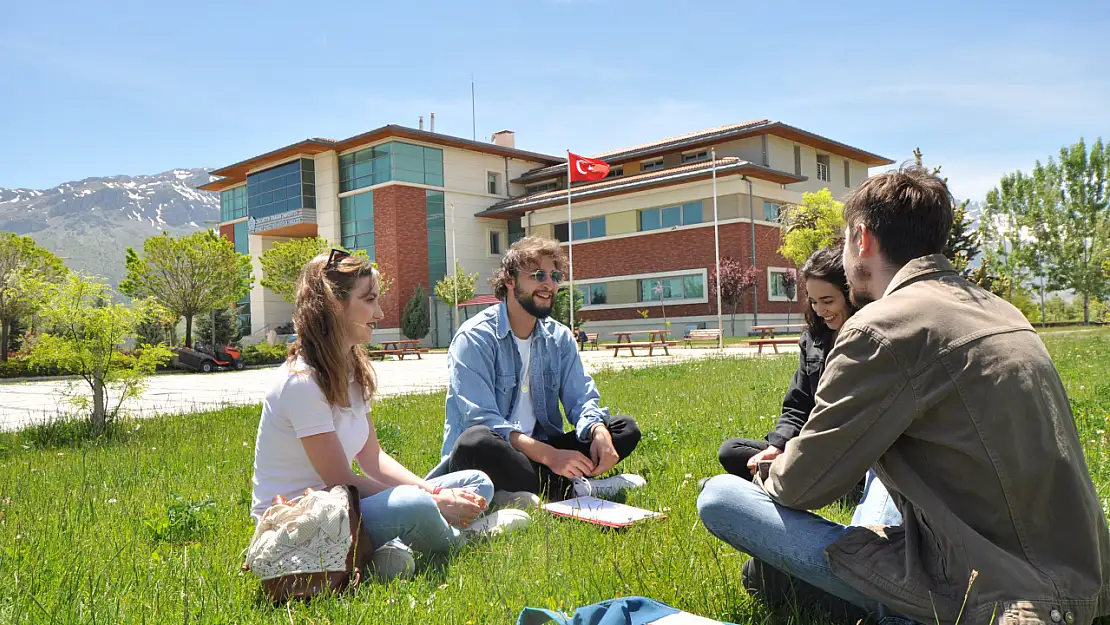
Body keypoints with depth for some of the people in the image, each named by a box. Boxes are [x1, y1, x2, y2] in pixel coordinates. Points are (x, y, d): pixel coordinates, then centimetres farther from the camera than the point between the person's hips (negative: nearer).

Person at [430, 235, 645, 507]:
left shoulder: (560, 337, 8)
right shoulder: (475, 338, -12)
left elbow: (581, 399, 3)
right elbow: (483, 420, -21)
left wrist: (599, 433, -22)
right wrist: (548, 454, -32)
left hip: (541, 449, 6)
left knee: (626, 429, -7)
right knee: (475, 441, -39)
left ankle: (524, 492, -23)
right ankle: (574, 490, -22)